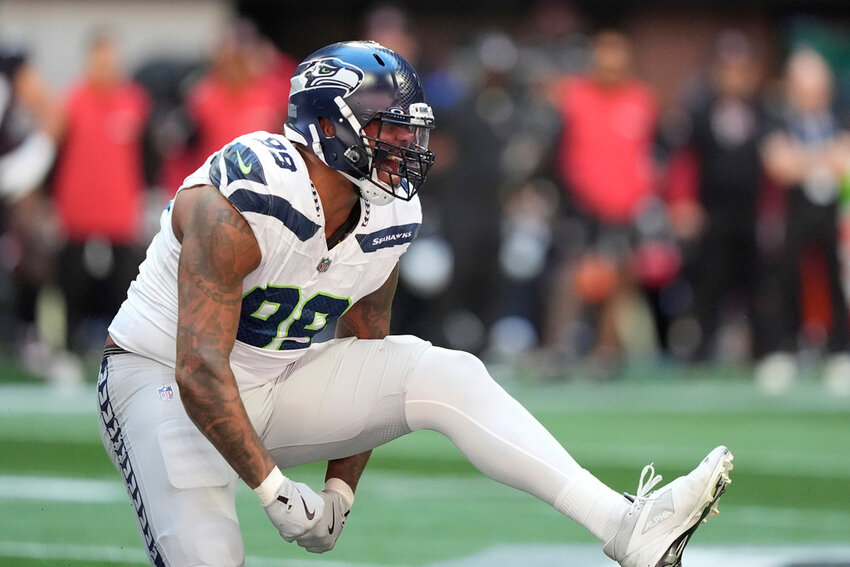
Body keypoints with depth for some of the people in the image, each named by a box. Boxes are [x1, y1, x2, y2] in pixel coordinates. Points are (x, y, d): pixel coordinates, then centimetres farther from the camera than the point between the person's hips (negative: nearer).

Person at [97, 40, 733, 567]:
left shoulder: (389, 222, -4)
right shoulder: (236, 205, -28)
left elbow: (364, 345, 9)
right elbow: (201, 375, -30)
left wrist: (340, 490, 7)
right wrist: (274, 491, -30)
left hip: (280, 384, 6)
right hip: (165, 379, -6)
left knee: (446, 377, -14)